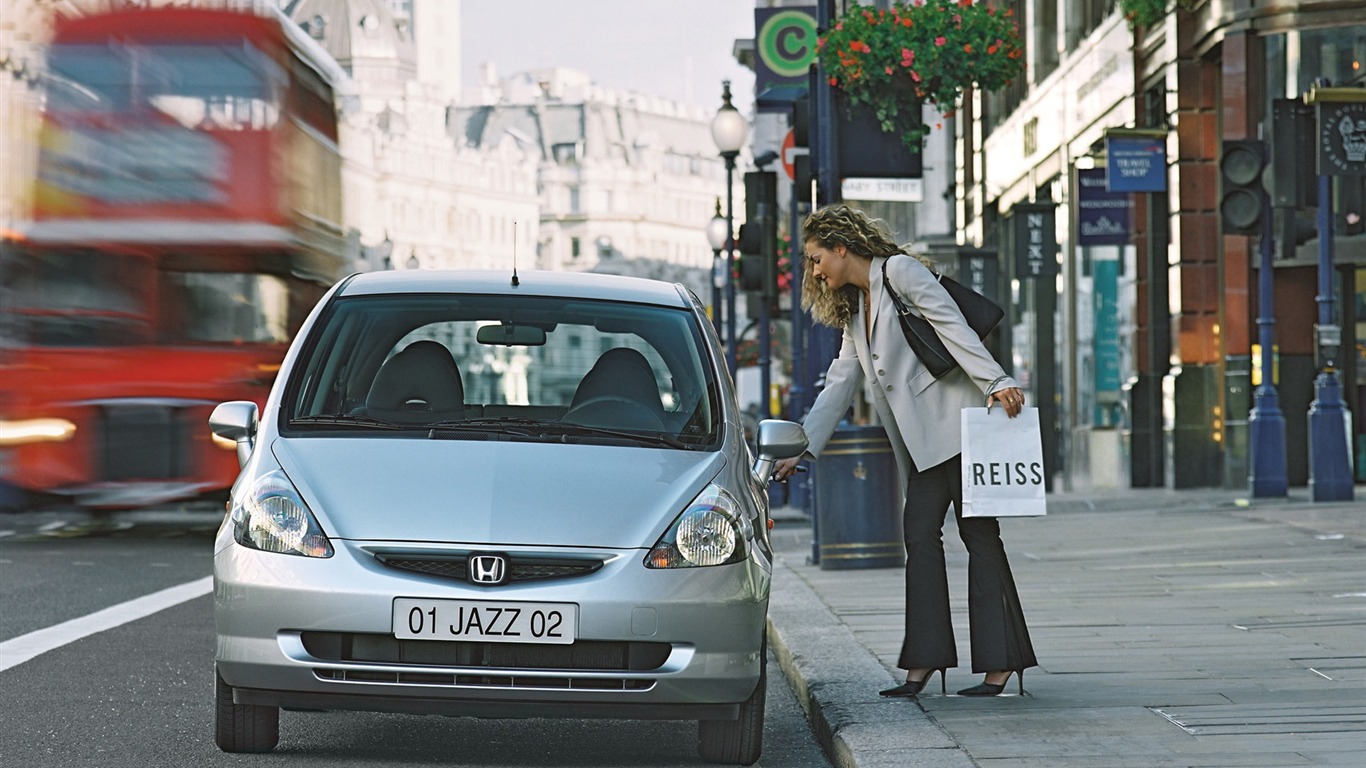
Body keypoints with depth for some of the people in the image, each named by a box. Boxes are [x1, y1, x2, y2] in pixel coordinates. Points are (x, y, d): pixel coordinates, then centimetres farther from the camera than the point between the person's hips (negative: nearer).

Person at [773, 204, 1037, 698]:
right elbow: (838, 388, 24)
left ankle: (1000, 662, -8)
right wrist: (801, 450, 19)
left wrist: (996, 382, -21)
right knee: (920, 534, -3)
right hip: (921, 442, 8)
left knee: (978, 534, -7)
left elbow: (952, 326, -12)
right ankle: (924, 660, -7)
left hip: (955, 424, -8)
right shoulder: (853, 311, 22)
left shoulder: (899, 272, -3)